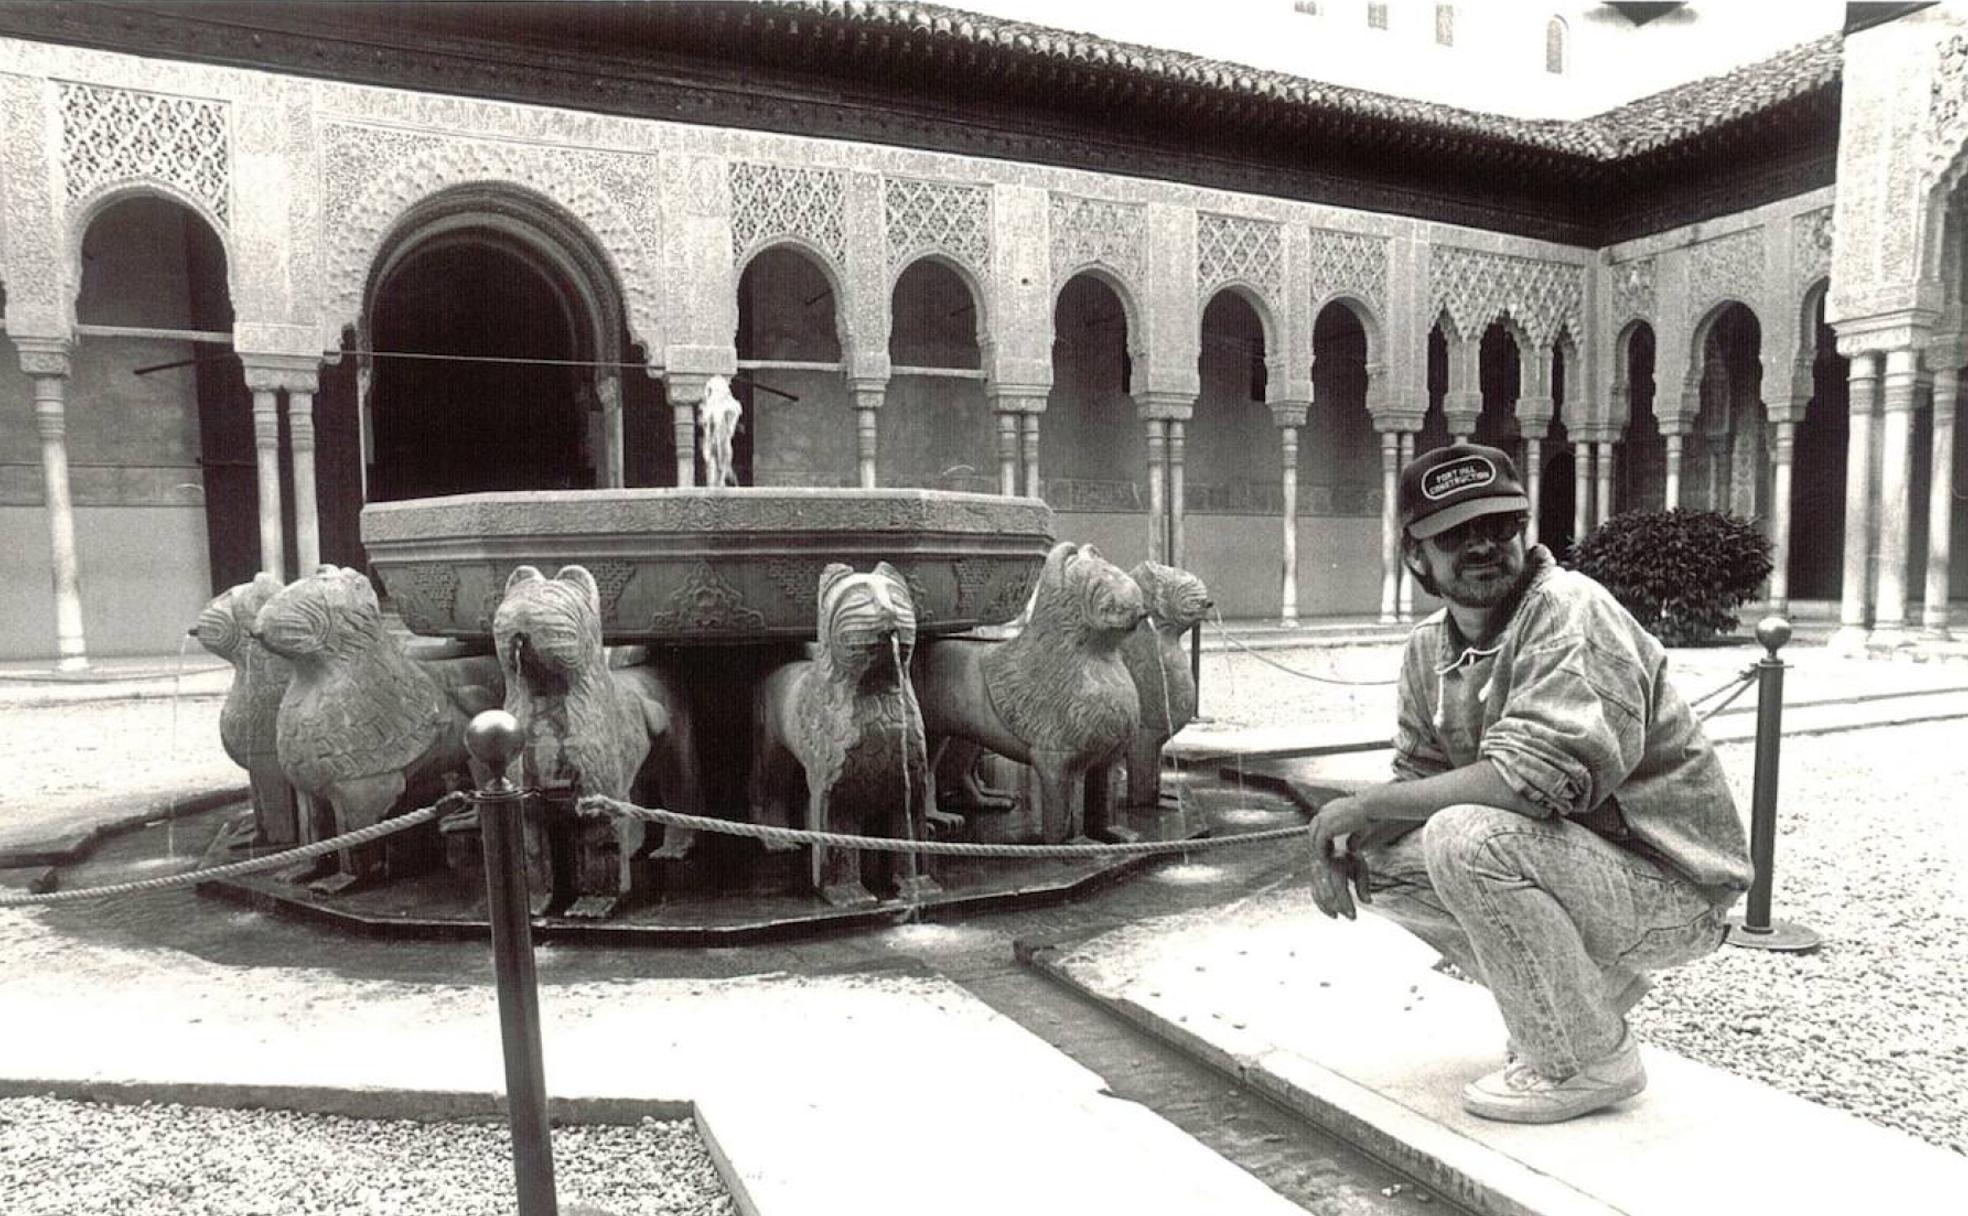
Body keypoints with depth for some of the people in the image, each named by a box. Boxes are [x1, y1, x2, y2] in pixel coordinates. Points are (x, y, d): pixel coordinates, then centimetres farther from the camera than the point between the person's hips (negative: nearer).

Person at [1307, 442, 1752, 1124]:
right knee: (1382, 862, -3)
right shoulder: (1429, 648, 2)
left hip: (1672, 889, -8)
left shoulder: (1570, 612, -22)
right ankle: (1583, 991, 13)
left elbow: (1539, 776, -33)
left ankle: (1590, 1060, -8)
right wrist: (1342, 841, -14)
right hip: (1580, 863, 8)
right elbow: (1419, 778, 8)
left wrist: (1365, 804, -25)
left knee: (1466, 835, -30)